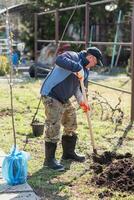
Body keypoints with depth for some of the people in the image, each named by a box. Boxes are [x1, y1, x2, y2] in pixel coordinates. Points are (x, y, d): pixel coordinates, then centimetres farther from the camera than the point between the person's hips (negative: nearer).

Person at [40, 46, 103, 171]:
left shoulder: (85, 70, 13)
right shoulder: (73, 56, -15)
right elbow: (59, 60, -35)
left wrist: (81, 101, 2)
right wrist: (78, 68, -36)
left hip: (64, 99, 10)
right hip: (51, 96, -10)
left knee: (71, 125, 17)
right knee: (53, 127, -10)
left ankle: (68, 153, 33)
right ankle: (49, 159, 0)